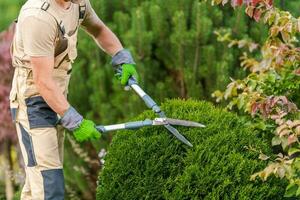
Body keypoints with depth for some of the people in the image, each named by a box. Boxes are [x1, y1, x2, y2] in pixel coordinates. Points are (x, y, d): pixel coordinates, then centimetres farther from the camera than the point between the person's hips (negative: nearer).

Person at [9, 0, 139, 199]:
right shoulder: (39, 17, -28)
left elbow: (99, 30, 21)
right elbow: (43, 81, -26)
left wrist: (124, 60, 5)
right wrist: (75, 122, -24)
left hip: (56, 98, 9)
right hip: (33, 99, -9)